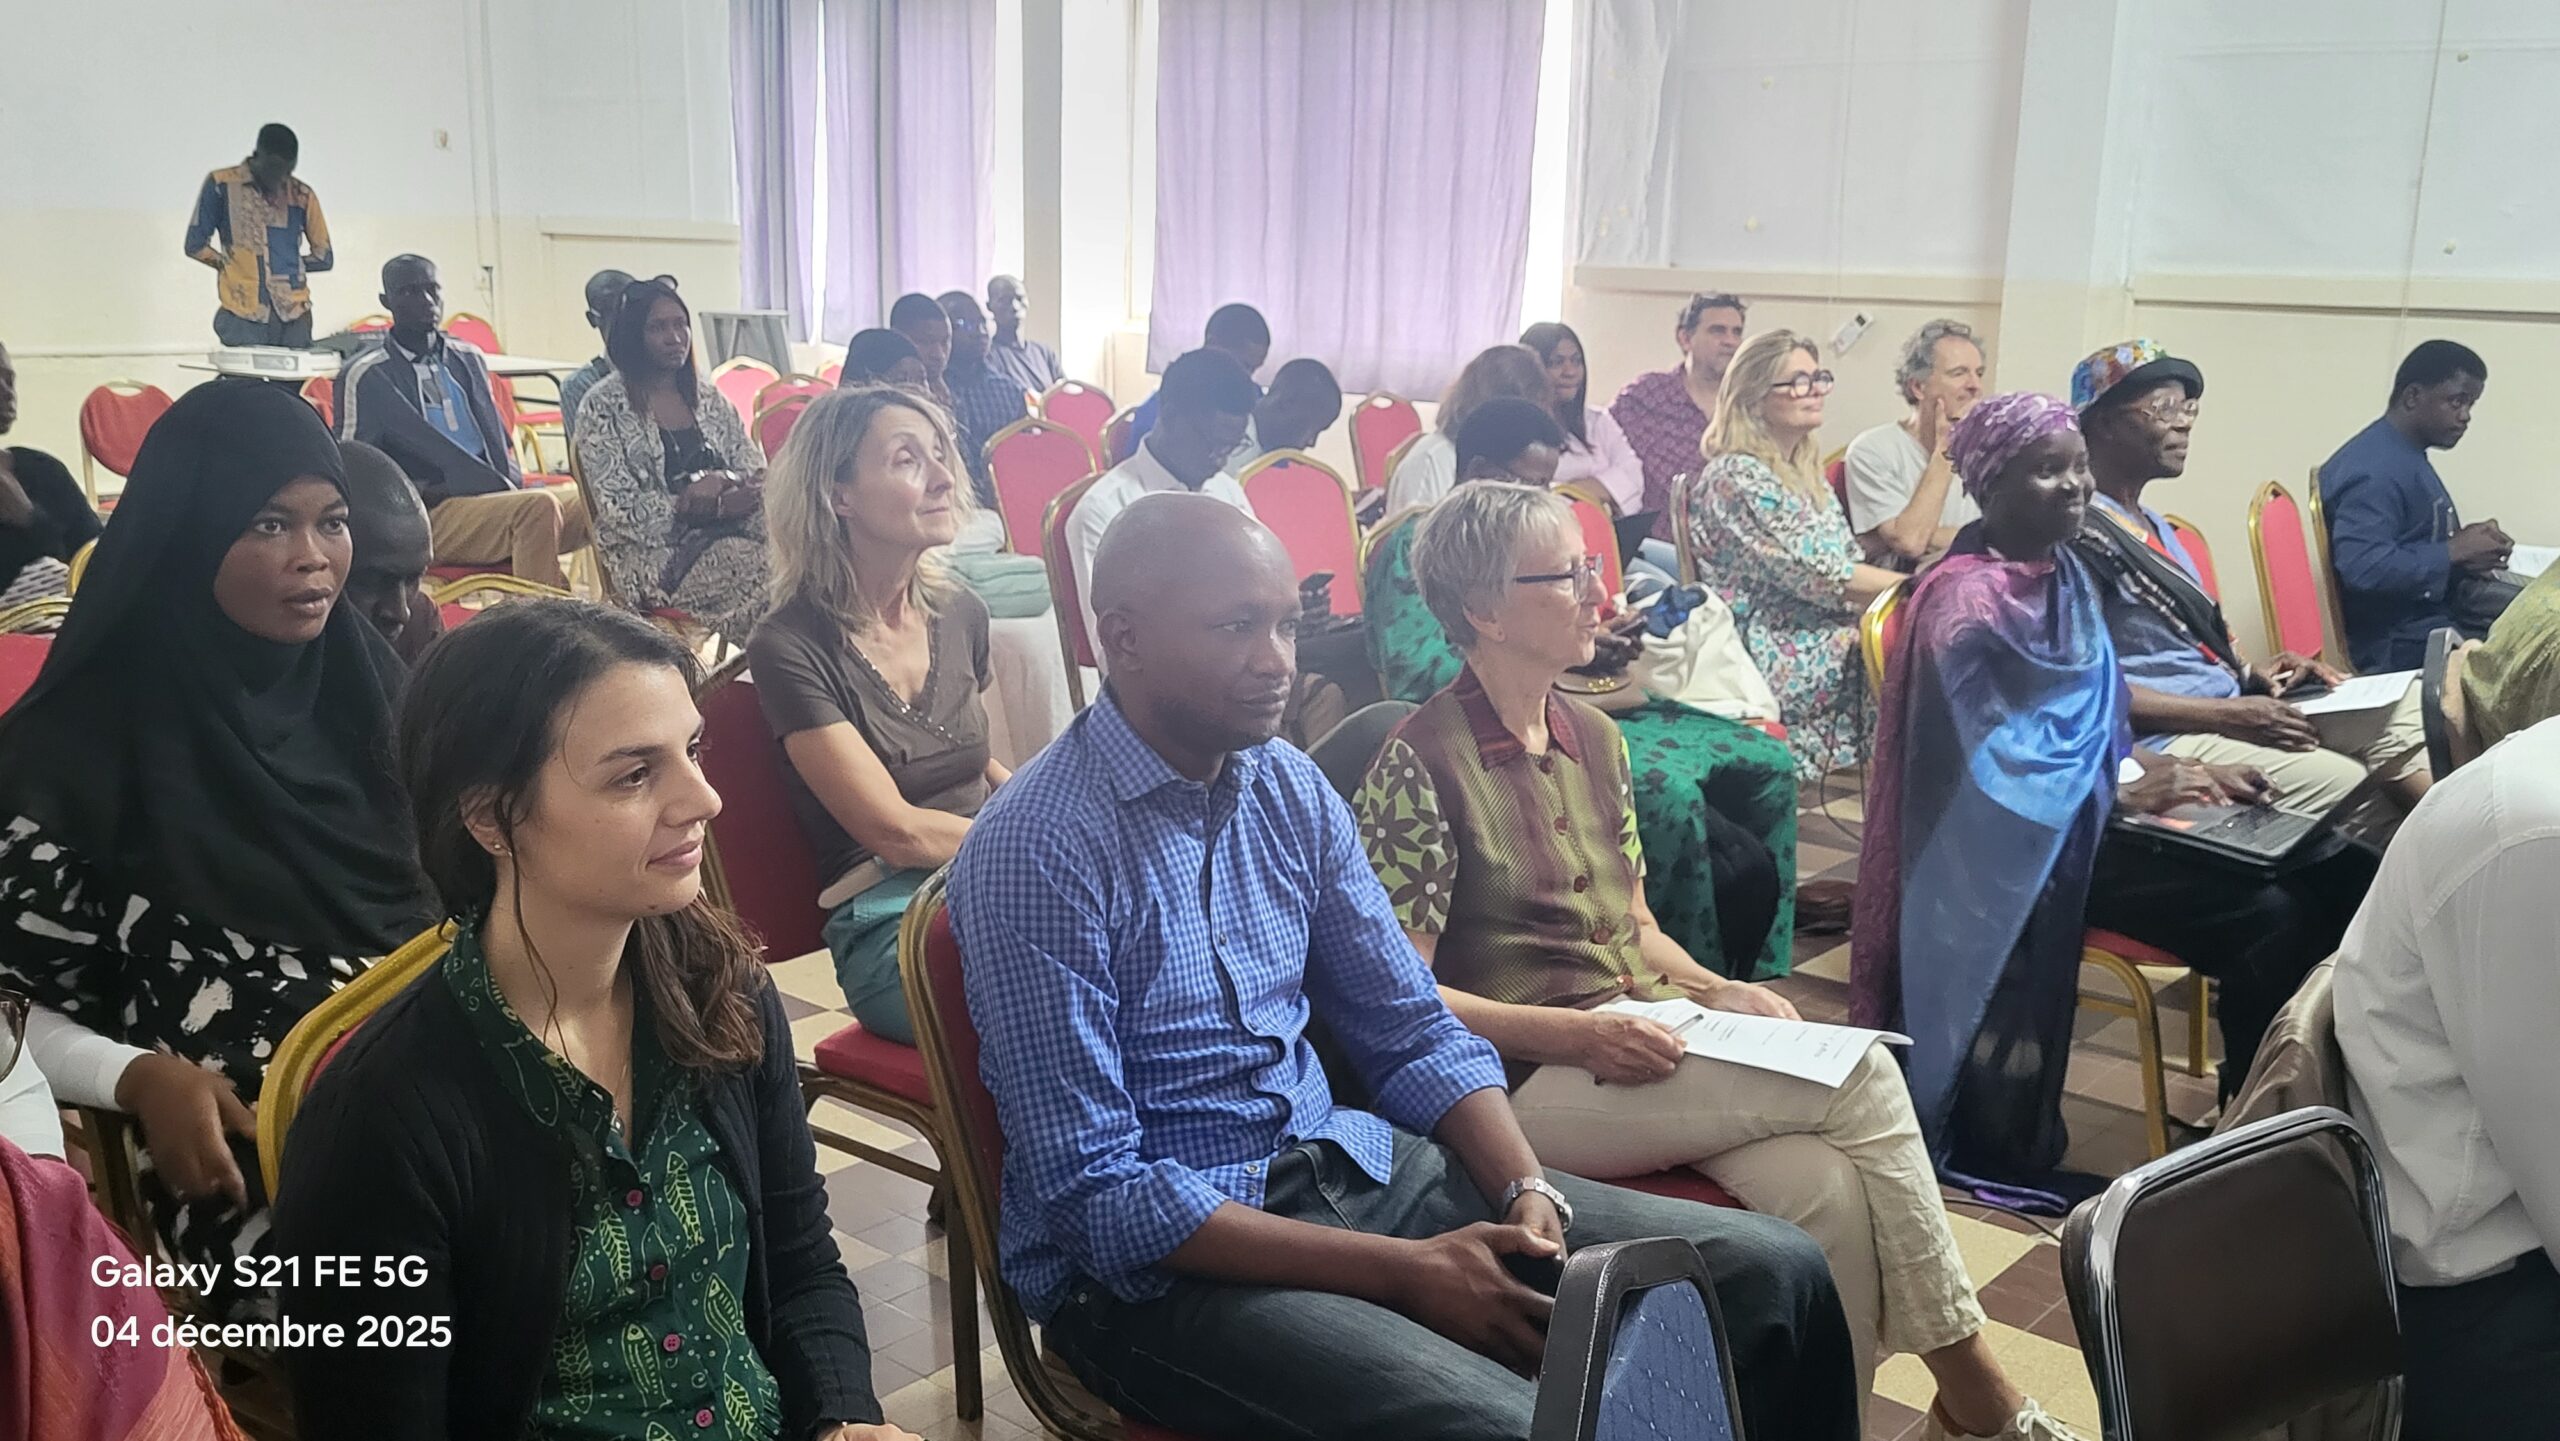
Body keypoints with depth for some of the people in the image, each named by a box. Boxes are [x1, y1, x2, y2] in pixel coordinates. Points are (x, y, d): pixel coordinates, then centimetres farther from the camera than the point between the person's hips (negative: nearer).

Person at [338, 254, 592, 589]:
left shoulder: (468, 358, 21)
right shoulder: (366, 376, 3)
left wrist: (512, 481, 4)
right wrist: (425, 493, -13)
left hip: (500, 496, 6)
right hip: (433, 516, -6)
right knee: (539, 507, -35)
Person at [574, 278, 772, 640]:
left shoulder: (708, 397, 18)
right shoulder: (603, 407, 2)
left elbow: (757, 472, 14)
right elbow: (622, 512, -7)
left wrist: (722, 481, -12)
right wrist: (719, 505, -14)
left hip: (727, 533, 5)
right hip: (654, 548, -5)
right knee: (758, 567, -34)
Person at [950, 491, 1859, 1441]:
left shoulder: (1292, 787, 3)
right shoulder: (1037, 849, -18)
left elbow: (1412, 1035, 9)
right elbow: (1090, 1192, -19)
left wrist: (1529, 1196, -10)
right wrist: (1402, 1272, -21)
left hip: (1347, 1166, 6)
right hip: (1154, 1262, -6)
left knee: (1773, 1276, -4)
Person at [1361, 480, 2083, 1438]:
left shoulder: (1593, 737, 12)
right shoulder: (1421, 766, -11)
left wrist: (1713, 992, 1)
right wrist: (1575, 1034, -20)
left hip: (1637, 1033, 7)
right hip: (1525, 1078, -7)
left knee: (1831, 1188, -22)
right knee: (1862, 1080, -18)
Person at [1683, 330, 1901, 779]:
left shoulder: (1807, 472, 18)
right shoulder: (1736, 478, -11)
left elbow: (1848, 567, 15)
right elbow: (1820, 576, -18)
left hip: (1826, 635, 8)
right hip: (1780, 660, -8)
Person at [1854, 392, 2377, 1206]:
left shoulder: (2064, 573, 13)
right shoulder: (1968, 600, -13)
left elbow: (2097, 714, 15)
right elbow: (1999, 755, -18)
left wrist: (2161, 765, -3)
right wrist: (2131, 789, -18)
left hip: (2088, 807, 9)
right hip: (2031, 834, -9)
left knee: (2333, 875, -6)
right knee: (2264, 916, -22)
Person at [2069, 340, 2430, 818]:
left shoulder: (2153, 526, 20)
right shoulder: (2077, 533, -13)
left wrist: (2251, 674, 7)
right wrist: (2228, 715, -18)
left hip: (2230, 709, 10)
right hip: (2165, 739, -10)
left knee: (2404, 707, -3)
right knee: (2343, 785, -24)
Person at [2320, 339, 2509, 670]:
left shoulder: (2406, 456, 13)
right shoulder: (2376, 469, -21)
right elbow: (2363, 568, -31)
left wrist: (2466, 544, 1)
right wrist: (2456, 552, -20)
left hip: (2433, 613, 11)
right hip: (2398, 643, -11)